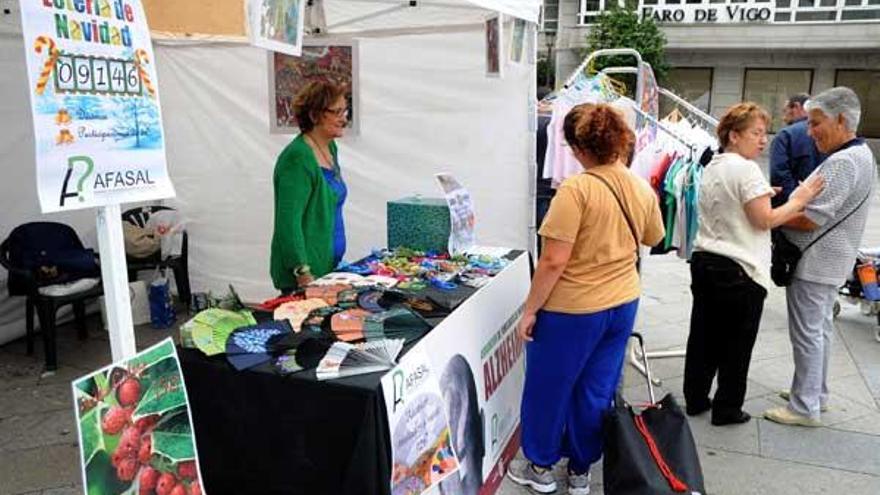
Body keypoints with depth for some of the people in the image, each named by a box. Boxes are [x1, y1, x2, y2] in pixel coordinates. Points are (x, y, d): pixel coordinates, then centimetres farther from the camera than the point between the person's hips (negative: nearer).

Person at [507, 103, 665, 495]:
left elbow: (554, 261, -23)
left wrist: (529, 310, -13)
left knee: (548, 388, 14)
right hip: (622, 304, 6)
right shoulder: (643, 190, -1)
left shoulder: (576, 189, -22)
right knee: (596, 392, 18)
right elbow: (652, 240, 18)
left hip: (573, 309, -6)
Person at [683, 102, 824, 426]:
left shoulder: (712, 167, 12)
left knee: (703, 338, 14)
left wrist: (759, 195, 20)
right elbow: (765, 220, -16)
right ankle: (727, 409, 15)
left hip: (705, 262, 8)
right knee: (736, 345, 5)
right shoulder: (746, 169, -15)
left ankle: (695, 399, 24)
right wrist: (798, 200, -7)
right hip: (739, 270, -8)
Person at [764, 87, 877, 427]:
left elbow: (810, 220, -25)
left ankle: (805, 407, 7)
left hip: (815, 263, -10)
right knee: (821, 329, 19)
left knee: (807, 334, -2)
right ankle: (816, 393, 31)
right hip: (832, 262, 10)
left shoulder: (841, 163, -22)